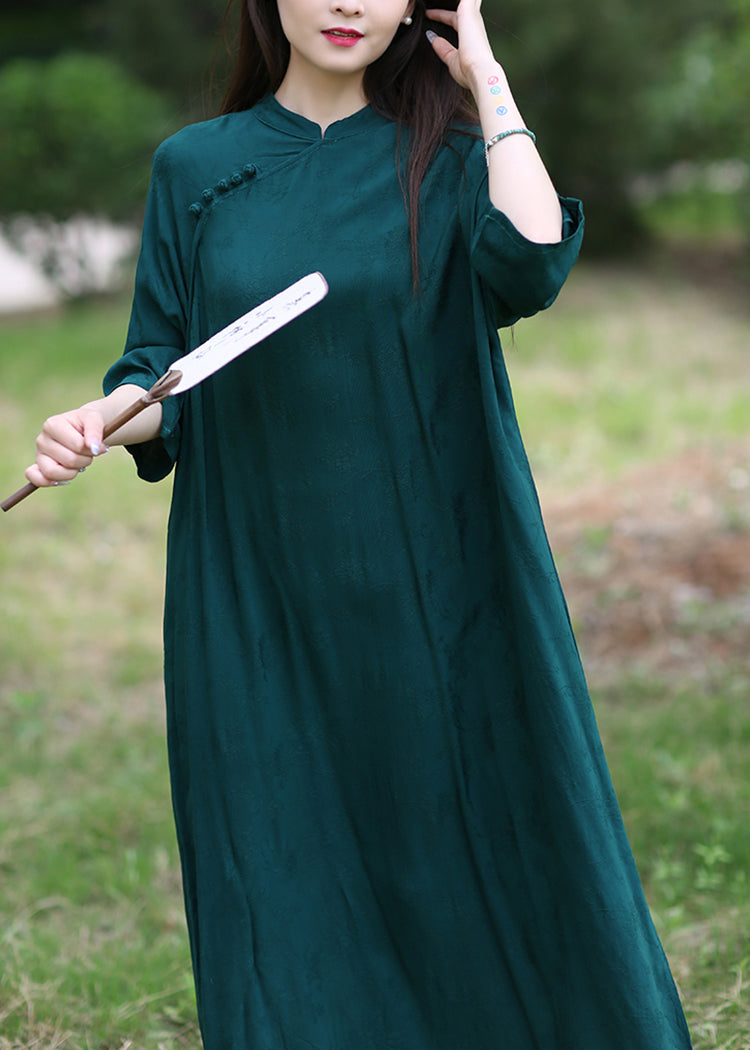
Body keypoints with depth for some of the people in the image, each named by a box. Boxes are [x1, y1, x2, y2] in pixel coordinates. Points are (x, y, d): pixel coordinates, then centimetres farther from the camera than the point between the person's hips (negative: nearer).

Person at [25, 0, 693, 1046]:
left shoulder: (445, 158, 2)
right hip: (259, 598, 1)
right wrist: (102, 419, -13)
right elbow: (167, 375, 8)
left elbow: (532, 261, -19)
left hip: (432, 593, -1)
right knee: (284, 877, 4)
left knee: (476, 843, 4)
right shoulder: (196, 169, 6)